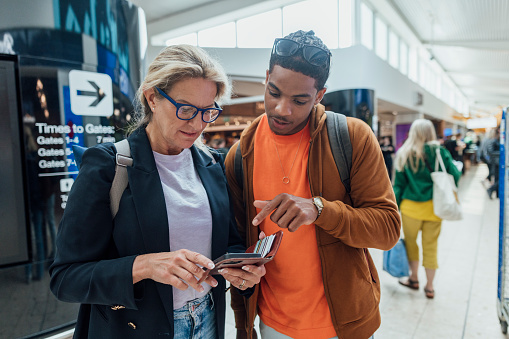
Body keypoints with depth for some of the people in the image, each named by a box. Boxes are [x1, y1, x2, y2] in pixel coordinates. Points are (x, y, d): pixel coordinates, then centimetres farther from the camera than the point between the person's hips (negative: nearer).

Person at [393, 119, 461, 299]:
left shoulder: (404, 154, -3)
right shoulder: (440, 152, -3)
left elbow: (398, 184, -2)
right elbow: (455, 176, -5)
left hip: (410, 207, -1)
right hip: (434, 207, 1)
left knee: (410, 242, 17)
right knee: (431, 246, 11)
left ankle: (414, 278, 31)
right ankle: (429, 286, 22)